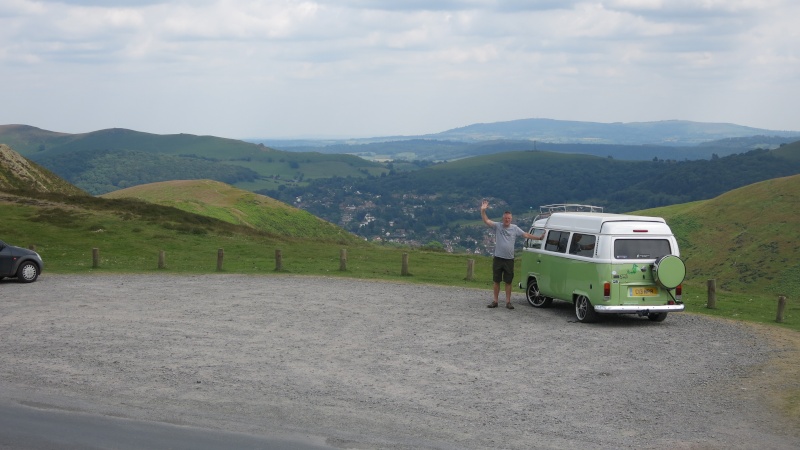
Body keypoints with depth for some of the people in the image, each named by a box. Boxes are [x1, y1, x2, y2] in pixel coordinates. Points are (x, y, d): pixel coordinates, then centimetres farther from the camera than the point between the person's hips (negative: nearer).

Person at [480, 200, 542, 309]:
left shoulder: (515, 228, 4)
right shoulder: (497, 226, 0)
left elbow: (526, 235, 6)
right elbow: (486, 221, -10)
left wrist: (539, 238, 1)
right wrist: (483, 211, -25)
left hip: (509, 259, 1)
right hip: (498, 258, -1)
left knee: (508, 282, 5)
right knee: (496, 281, 6)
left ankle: (508, 302, 11)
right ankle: (495, 301, 13)